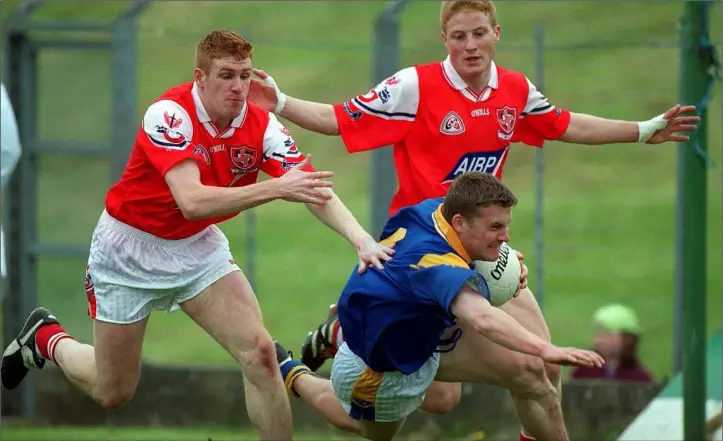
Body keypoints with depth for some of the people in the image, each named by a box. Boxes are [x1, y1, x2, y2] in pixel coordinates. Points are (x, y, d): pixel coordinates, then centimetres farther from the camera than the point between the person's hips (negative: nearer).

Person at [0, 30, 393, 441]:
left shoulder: (261, 125, -16)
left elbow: (316, 192, -23)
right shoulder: (170, 114, -29)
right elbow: (191, 202, -41)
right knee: (113, 392, 9)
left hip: (198, 248, 4)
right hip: (130, 249, -4)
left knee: (259, 351, -18)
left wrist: (361, 237, -42)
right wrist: (276, 189, -49)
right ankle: (45, 337, 39)